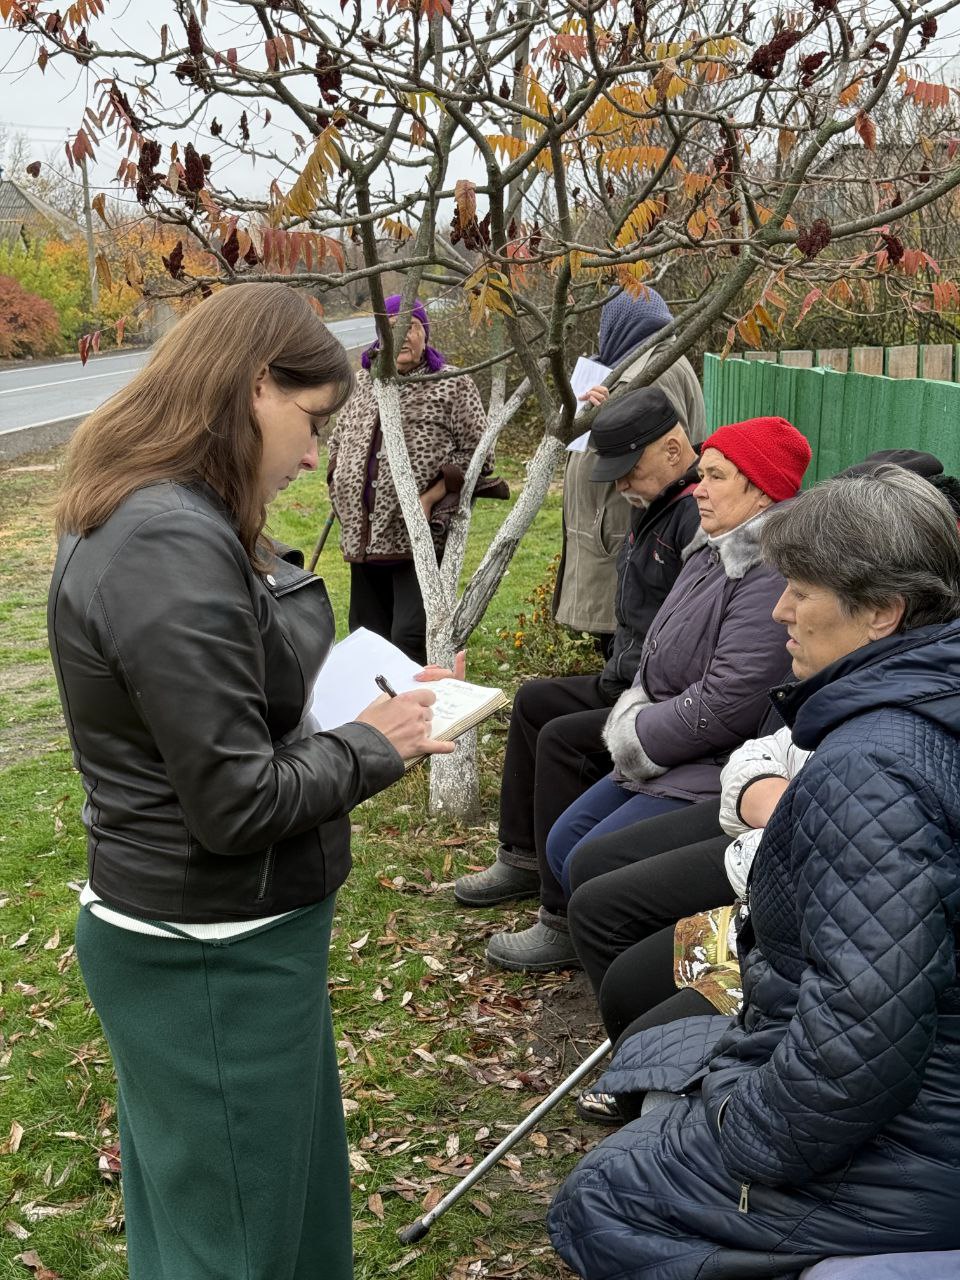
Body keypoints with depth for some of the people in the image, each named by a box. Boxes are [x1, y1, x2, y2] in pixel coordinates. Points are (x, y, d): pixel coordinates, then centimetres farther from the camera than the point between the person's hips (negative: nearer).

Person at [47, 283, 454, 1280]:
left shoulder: (160, 518, 5)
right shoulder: (172, 548, -26)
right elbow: (237, 803, -25)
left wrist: (362, 701, 2)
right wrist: (369, 745, -11)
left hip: (226, 935, 9)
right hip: (213, 957, -9)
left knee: (299, 1199, 25)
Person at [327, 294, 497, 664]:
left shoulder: (452, 384, -2)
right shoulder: (363, 381, 14)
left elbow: (479, 453, -6)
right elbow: (337, 440, 27)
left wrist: (431, 497, -14)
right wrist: (339, 484, 10)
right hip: (364, 537, 6)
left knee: (411, 638, -15)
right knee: (367, 636, 14)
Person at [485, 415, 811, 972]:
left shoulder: (773, 575, -24)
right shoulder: (713, 552, 10)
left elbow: (728, 703, -26)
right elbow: (659, 660, 17)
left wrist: (637, 738, -12)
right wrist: (632, 719, -1)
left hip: (723, 767, -10)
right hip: (665, 755, 10)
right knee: (564, 842, 10)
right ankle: (570, 932, 32)